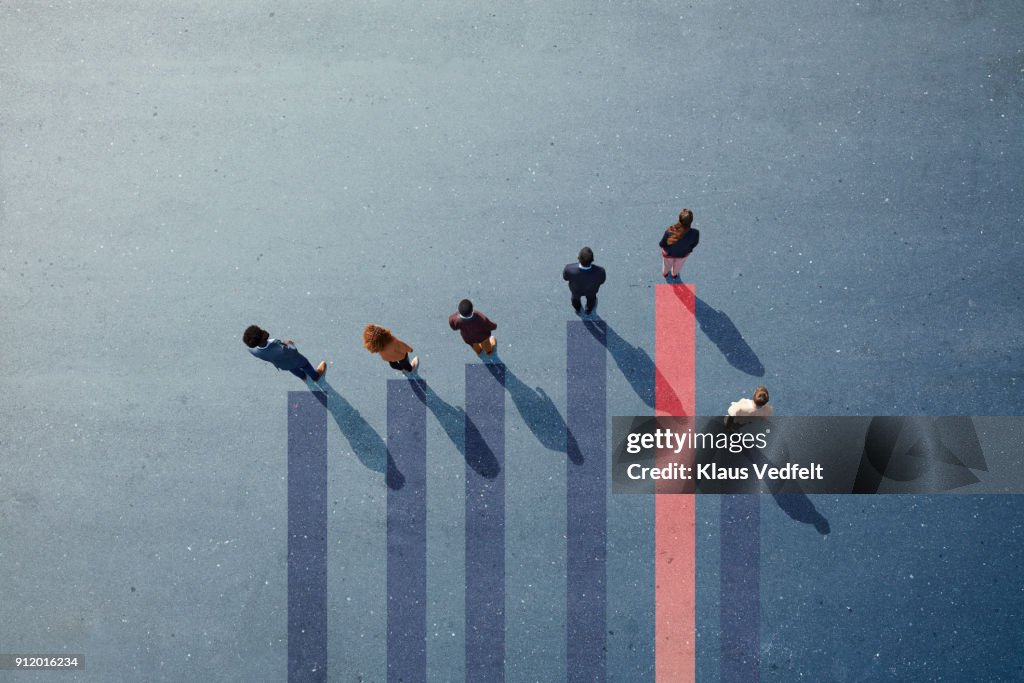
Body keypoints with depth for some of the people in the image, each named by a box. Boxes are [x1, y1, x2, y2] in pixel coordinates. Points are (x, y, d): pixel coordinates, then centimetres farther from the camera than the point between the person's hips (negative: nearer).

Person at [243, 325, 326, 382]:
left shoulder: (252, 349, -36)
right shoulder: (279, 349, -50)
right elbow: (293, 352, -28)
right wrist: (289, 344, -8)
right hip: (293, 361, -4)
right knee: (304, 364, 30)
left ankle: (302, 376, 68)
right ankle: (315, 376, 60)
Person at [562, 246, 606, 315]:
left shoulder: (569, 269, -44)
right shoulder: (599, 271, -43)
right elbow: (601, 281, -18)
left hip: (576, 288, 0)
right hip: (591, 288, 0)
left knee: (576, 296, 35)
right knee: (591, 296, 35)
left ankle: (577, 309, 66)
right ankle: (589, 309, 65)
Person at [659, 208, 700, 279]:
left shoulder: (670, 232, -42)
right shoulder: (695, 233, -37)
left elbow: (661, 244, -23)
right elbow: (694, 244, -14)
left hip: (668, 253, -1)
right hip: (682, 254, 1)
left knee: (667, 264, 35)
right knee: (678, 265, 37)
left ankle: (665, 274, 67)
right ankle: (674, 274, 68)